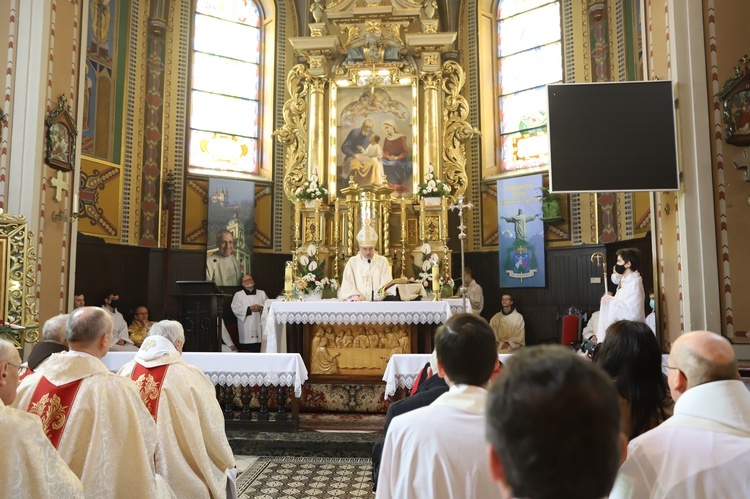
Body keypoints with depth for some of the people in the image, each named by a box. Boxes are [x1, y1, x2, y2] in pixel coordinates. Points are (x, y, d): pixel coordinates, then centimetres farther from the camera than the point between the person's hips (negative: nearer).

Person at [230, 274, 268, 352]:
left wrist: (261, 308, -12)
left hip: (259, 326, 2)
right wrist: (249, 309, -13)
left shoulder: (262, 293, 16)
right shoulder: (238, 295, 10)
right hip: (246, 328, -2)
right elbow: (235, 309, -3)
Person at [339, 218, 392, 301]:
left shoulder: (383, 261, 11)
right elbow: (347, 284, 3)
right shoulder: (352, 262, 11)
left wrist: (378, 297, -16)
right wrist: (354, 296, -16)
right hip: (358, 303, 0)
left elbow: (386, 284, 3)